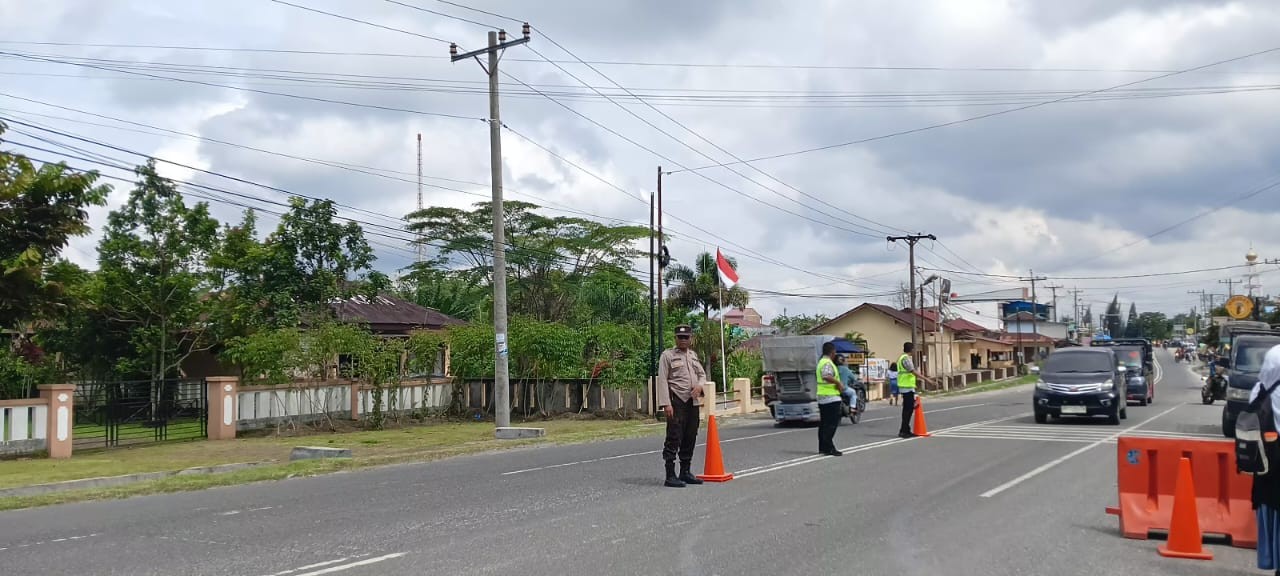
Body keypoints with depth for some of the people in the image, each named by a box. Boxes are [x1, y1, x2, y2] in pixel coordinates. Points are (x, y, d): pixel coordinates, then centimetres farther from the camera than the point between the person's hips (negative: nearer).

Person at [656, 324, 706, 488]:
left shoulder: (693, 355, 18)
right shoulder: (668, 355, -2)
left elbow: (702, 374, 23)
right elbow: (662, 380, -8)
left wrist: (699, 385, -1)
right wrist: (666, 404, -17)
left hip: (693, 401, 7)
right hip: (677, 401, -7)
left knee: (690, 438, 11)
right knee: (674, 438, -9)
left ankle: (685, 472, 22)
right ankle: (670, 476, -8)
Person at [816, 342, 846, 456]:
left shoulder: (821, 361, 17)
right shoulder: (828, 363, -15)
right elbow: (826, 376, -33)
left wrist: (838, 382, 23)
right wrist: (838, 383, -24)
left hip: (822, 397, 10)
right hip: (831, 397, -10)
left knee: (824, 424, 12)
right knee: (832, 423, -10)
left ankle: (822, 447, 15)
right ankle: (829, 448, -13)